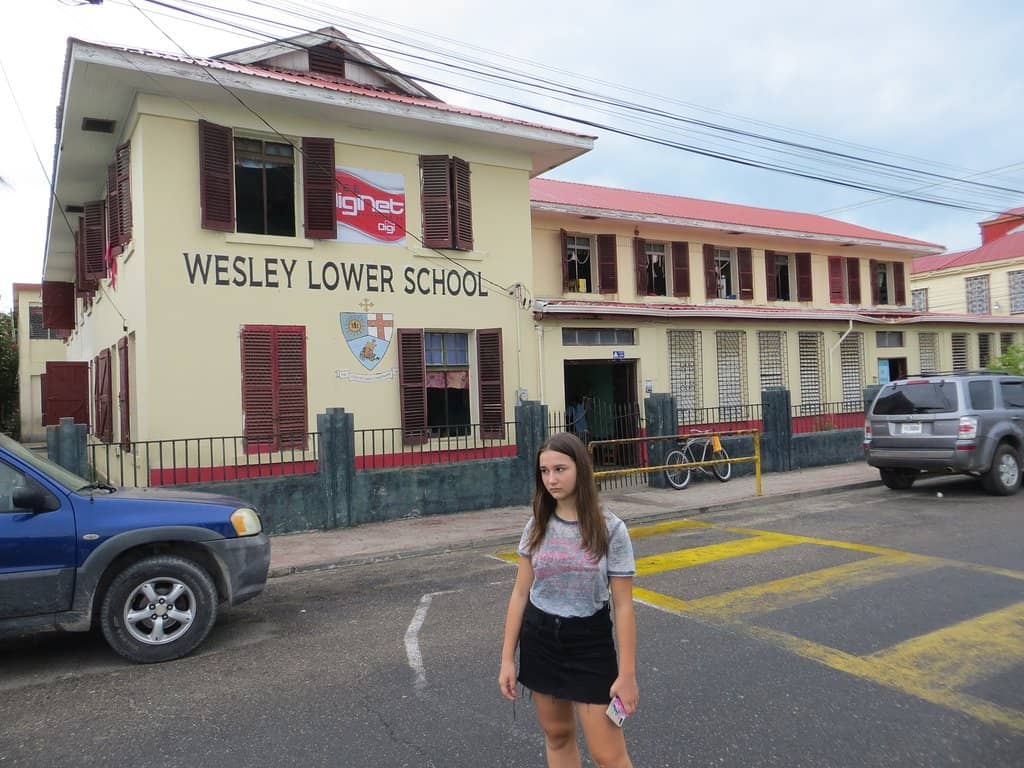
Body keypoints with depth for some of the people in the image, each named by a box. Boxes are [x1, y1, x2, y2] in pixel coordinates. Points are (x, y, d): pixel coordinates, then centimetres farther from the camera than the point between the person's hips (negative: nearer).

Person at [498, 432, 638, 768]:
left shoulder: (610, 529, -14)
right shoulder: (536, 527, -4)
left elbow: (623, 606, -10)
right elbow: (520, 593, 1)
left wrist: (627, 674, -10)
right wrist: (507, 659, 0)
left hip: (589, 642, -3)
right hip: (540, 639, 4)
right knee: (557, 735, 17)